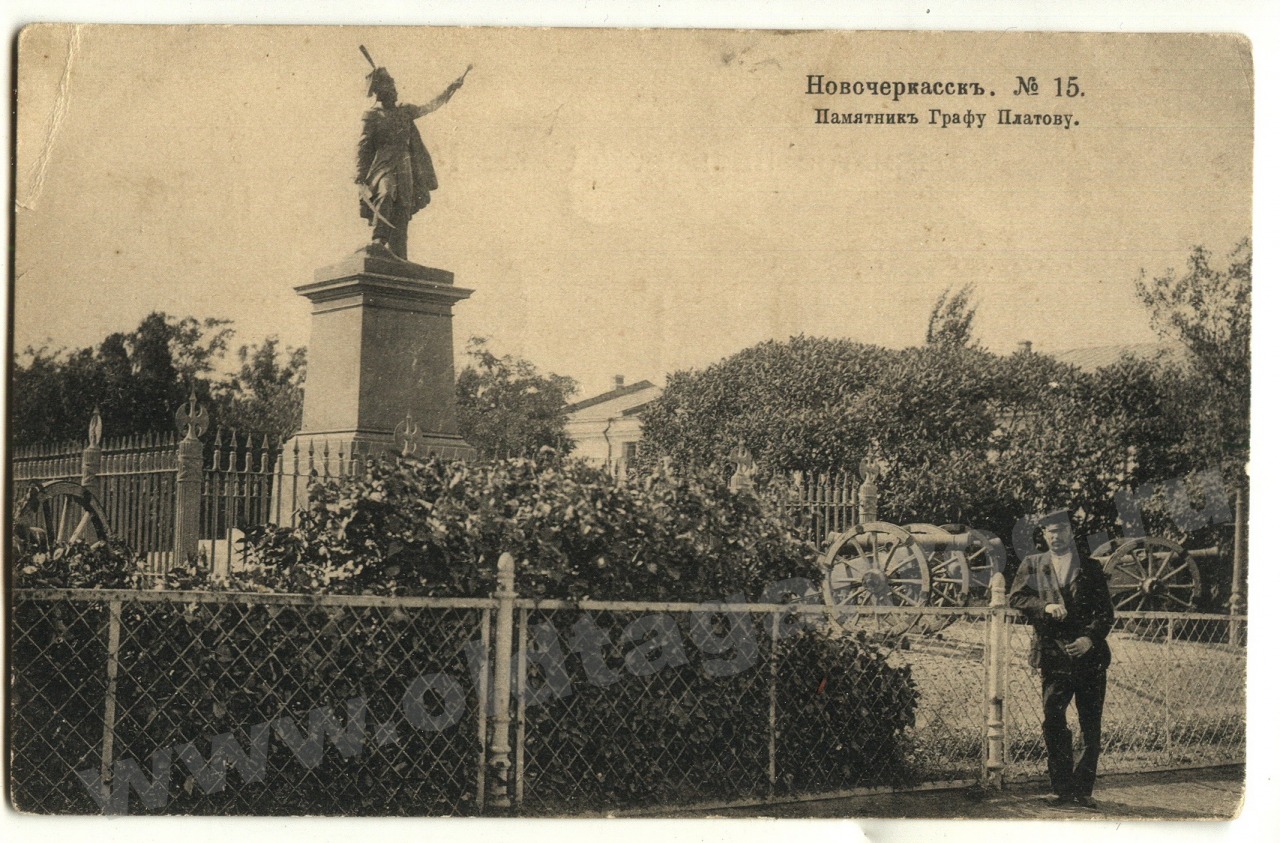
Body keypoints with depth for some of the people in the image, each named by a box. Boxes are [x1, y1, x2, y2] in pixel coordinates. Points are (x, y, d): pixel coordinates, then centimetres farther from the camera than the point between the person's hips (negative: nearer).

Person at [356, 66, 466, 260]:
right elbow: (362, 147, 0)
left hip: (405, 170, 5)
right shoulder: (372, 116, 4)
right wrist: (360, 177, -10)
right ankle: (378, 241, -41)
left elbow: (430, 107, 26)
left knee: (402, 217, 0)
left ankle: (399, 261, -1)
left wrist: (450, 90, 17)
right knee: (386, 193, -36)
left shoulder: (404, 112, 20)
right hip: (383, 167, -5)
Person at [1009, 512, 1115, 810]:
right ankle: (1062, 789, 7)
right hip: (1053, 654, 0)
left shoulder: (1091, 568, 9)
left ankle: (1083, 789, 9)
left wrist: (1090, 638, -13)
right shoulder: (1033, 565, 12)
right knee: (1054, 723, -2)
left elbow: (1106, 612, 4)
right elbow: (1016, 597, 0)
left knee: (1091, 727, 1)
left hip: (1089, 654, 0)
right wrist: (1045, 606, -17)